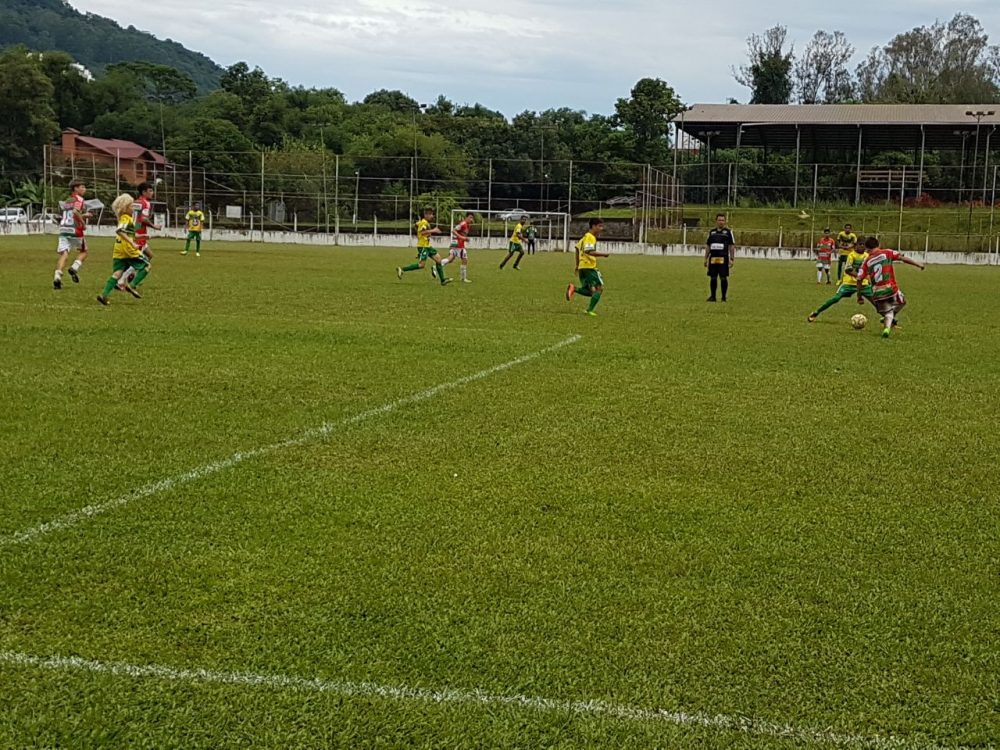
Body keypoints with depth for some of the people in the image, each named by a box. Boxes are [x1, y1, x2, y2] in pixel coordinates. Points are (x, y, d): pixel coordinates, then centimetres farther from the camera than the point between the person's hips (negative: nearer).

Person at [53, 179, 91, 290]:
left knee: (64, 255, -1)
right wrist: (83, 222, -13)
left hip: (63, 230, 6)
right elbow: (75, 211, -23)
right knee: (83, 251, 15)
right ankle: (74, 268, -7)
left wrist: (84, 215, 30)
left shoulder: (67, 200, 22)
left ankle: (57, 277, -17)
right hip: (75, 230, -6)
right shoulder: (79, 200, -4)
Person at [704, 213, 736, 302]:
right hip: (713, 258, 3)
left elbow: (732, 246, 0)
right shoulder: (712, 232, 14)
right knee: (713, 278, 5)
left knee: (723, 278, -2)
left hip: (723, 258, -3)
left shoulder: (728, 232, 3)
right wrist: (706, 258, 12)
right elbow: (708, 246, 17)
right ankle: (712, 296, 13)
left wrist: (732, 259, -7)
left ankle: (724, 297, 5)